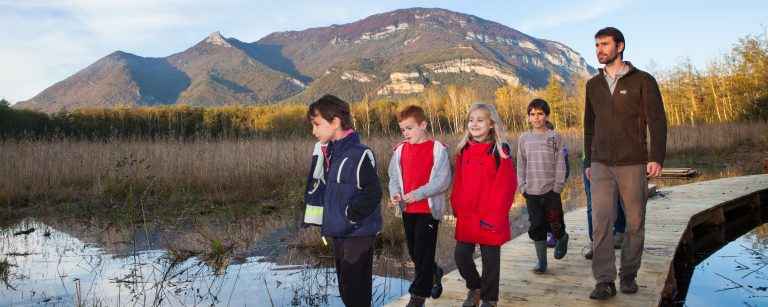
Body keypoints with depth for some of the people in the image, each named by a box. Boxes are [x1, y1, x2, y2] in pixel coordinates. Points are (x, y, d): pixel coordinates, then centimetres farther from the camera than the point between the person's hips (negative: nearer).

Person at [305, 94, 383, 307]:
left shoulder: (359, 154, -16)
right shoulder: (329, 154, 10)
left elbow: (372, 193, -21)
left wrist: (350, 215, -15)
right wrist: (329, 220, 9)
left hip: (358, 234, -8)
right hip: (338, 233, 8)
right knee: (346, 288, 17)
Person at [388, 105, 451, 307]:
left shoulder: (437, 149, -9)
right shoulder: (400, 150, 5)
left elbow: (443, 180, -14)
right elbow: (394, 178, 9)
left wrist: (417, 194, -22)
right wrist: (395, 193, -12)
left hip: (429, 209, -5)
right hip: (407, 210, 6)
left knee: (423, 253, -4)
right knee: (414, 252, 16)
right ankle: (434, 273, 43)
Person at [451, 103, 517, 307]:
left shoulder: (500, 151, -10)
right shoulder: (463, 150, 5)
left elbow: (506, 186, -12)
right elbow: (458, 183, 11)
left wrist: (494, 215, -15)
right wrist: (457, 207, 4)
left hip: (490, 219, -4)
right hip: (466, 217, 5)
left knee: (490, 258, 7)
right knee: (461, 255, 8)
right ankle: (474, 287, 35)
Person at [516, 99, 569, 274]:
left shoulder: (555, 137, 1)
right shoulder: (524, 138, 7)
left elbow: (560, 163, -1)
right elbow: (520, 165, 9)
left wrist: (558, 186, -8)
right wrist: (522, 186, 2)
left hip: (551, 191, -2)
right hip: (531, 192, 2)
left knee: (556, 225, -1)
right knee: (537, 227, 3)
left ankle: (562, 239, 33)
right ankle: (541, 261, 14)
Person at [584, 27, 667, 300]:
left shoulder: (642, 81, 0)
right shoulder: (593, 85, 12)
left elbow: (657, 121, -4)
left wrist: (656, 157, -16)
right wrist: (589, 161, 17)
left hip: (633, 164, -2)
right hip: (601, 165, 2)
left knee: (635, 221, 5)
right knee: (601, 221, -9)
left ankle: (628, 274, 20)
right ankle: (605, 281, -7)